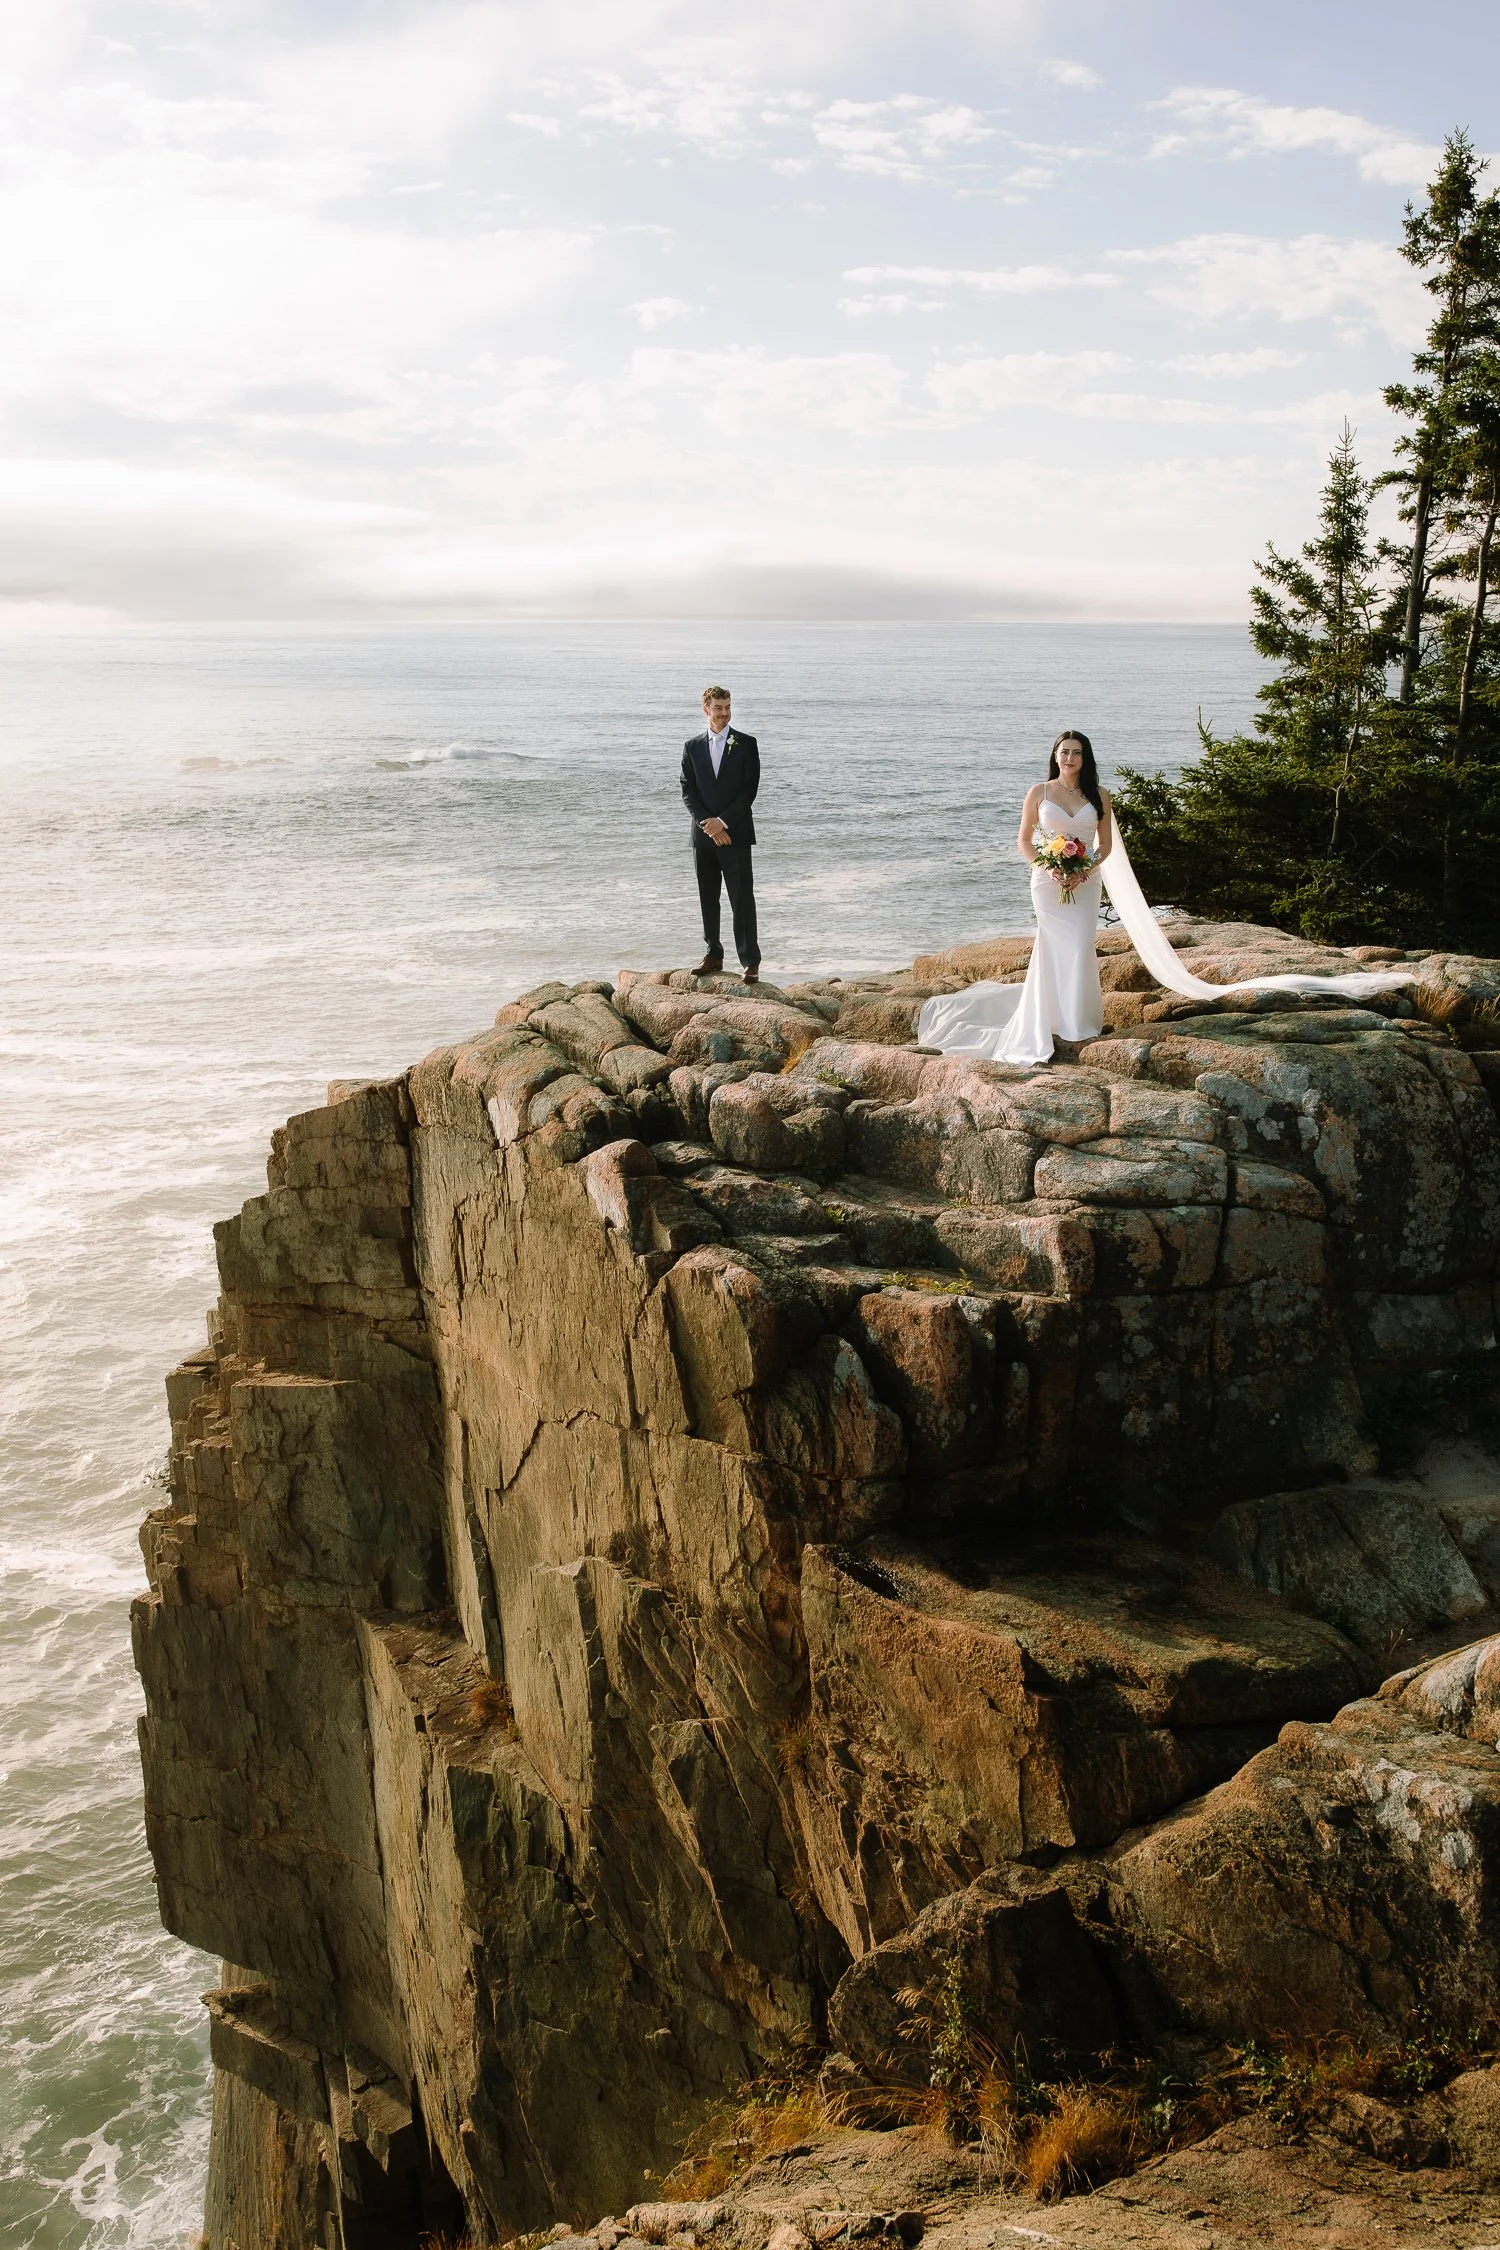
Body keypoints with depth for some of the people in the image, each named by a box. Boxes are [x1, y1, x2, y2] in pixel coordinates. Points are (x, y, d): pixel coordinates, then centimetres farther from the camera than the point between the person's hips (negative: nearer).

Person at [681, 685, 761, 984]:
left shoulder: (746, 744, 2)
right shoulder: (692, 746, 9)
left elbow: (749, 789, -4)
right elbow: (688, 791, 5)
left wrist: (723, 822, -12)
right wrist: (707, 824, -9)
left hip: (736, 833, -3)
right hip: (703, 835, 3)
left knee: (742, 898, -7)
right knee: (708, 899, 8)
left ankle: (750, 962, -7)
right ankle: (713, 956, 17)